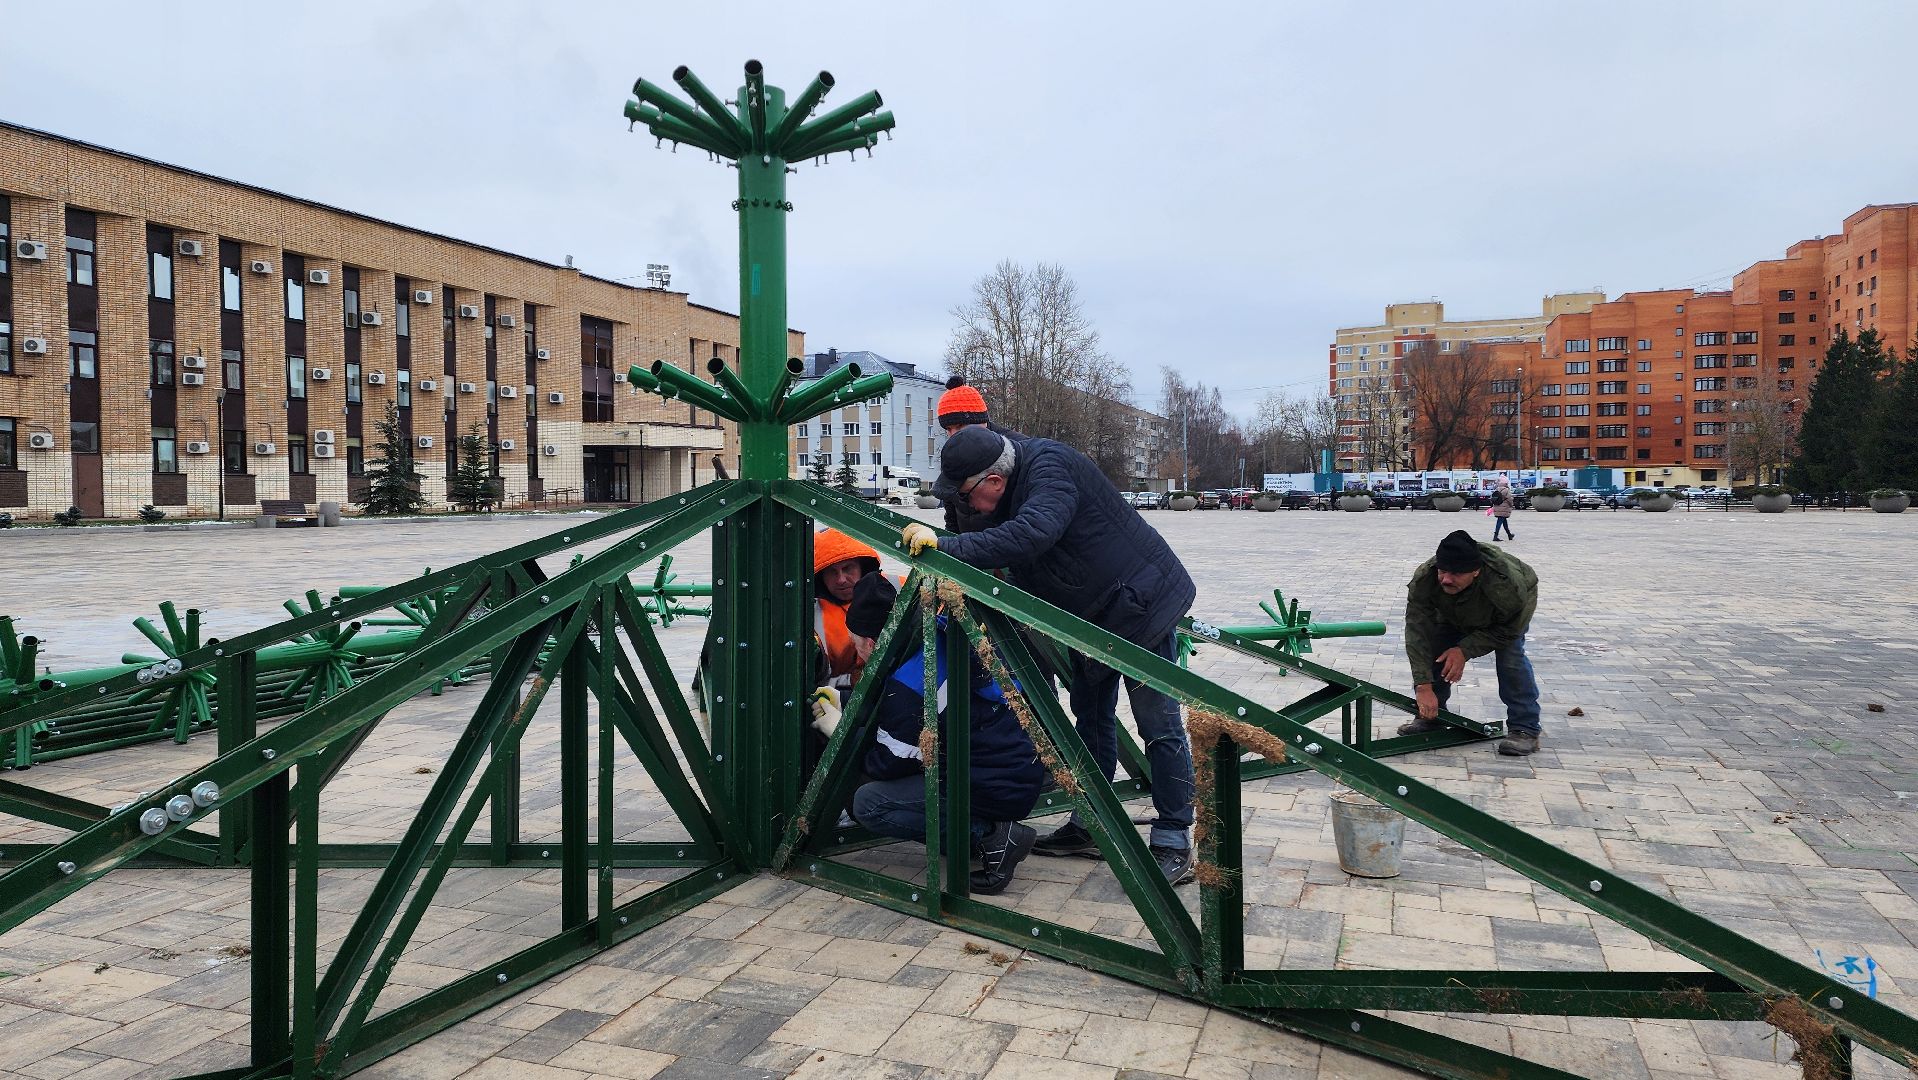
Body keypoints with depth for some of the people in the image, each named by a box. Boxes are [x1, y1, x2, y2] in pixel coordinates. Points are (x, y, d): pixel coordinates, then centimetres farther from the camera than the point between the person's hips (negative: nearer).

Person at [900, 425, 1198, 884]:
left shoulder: (1049, 468, -29)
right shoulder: (1009, 489, 0)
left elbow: (1029, 535, -45)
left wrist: (945, 547, -43)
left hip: (1141, 602, -10)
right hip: (1093, 614, 10)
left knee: (1158, 724, -6)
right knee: (1092, 716, 15)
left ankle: (1174, 846, 0)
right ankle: (1089, 826, 27)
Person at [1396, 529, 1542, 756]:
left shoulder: (1507, 584, -46)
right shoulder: (1423, 580, -39)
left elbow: (1507, 629, -26)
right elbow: (1418, 633, -38)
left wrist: (1465, 650, -34)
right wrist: (1424, 686, -43)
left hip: (1510, 613, -3)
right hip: (1453, 614, 3)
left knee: (1510, 657, -23)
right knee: (1430, 650, -9)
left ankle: (1525, 728, -13)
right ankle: (1430, 717, 8)